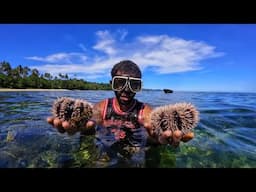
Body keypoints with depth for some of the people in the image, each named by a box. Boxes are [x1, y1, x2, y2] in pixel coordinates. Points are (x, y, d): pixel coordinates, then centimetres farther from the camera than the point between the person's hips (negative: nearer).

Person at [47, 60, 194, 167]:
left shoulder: (146, 112, -11)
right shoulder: (101, 107, -6)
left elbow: (153, 134, -27)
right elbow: (89, 126, -21)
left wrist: (159, 137, -51)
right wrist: (78, 126, -45)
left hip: (136, 159, -1)